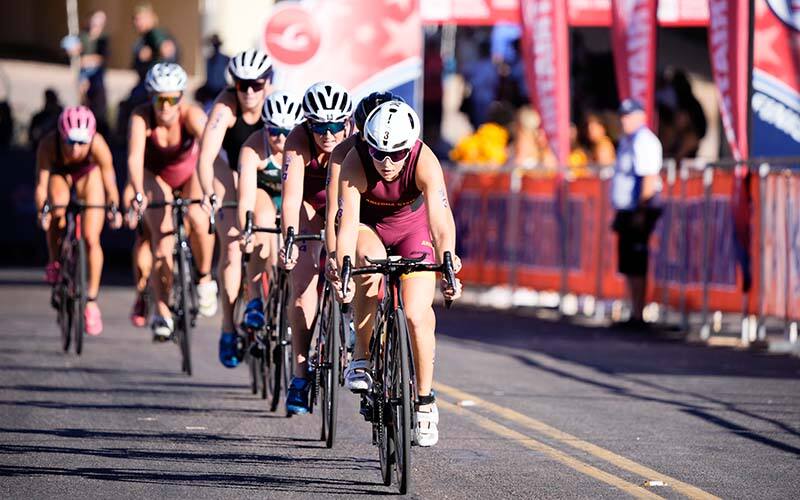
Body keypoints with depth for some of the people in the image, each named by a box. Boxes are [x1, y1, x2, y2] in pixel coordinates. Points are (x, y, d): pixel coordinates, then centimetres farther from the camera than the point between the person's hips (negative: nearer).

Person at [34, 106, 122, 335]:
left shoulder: (98, 145, -37)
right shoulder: (48, 144, -37)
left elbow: (110, 185, -32)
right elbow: (41, 184, -37)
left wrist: (114, 209, -45)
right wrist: (42, 210, -51)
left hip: (88, 174, 0)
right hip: (59, 174, 0)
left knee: (91, 239, -9)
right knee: (57, 212, -32)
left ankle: (91, 300, 4)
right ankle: (54, 263, -7)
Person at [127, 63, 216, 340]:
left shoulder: (191, 115, -31)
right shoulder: (141, 117, -29)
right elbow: (135, 158, -40)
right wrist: (139, 195, -56)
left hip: (189, 173, 0)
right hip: (156, 176, 0)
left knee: (199, 220, -29)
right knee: (162, 238, -19)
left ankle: (205, 278, -4)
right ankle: (161, 312, -9)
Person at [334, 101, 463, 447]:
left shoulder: (425, 163, -33)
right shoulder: (355, 163, -32)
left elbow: (441, 222, -42)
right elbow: (348, 223, -38)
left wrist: (448, 267, -58)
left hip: (413, 227, 0)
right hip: (369, 226, 0)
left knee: (417, 316, -14)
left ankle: (425, 401, 6)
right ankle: (361, 357, -20)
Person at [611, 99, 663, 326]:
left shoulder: (645, 141, -13)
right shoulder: (626, 141, 17)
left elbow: (650, 179, -19)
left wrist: (642, 212, -22)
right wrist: (619, 211, 21)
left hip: (640, 211, -10)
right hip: (626, 211, 10)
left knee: (636, 265, -8)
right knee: (627, 265, 11)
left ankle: (638, 315, -6)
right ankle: (634, 313, 16)